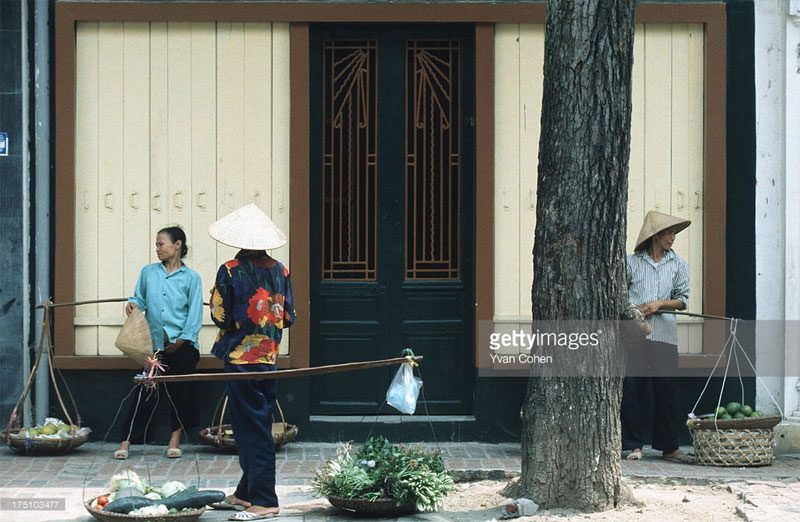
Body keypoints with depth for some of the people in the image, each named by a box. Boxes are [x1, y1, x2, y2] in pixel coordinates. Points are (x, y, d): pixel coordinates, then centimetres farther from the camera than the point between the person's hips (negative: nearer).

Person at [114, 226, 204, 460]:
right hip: (154, 342, 1)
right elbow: (140, 298, 17)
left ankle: (175, 440, 14)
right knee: (146, 392, -3)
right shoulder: (148, 272, 10)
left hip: (181, 345, -1)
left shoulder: (191, 278, 2)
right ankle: (126, 442, -2)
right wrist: (133, 303, -6)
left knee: (179, 391, 3)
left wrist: (183, 339, -9)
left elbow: (195, 313, -1)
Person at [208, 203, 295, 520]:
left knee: (251, 427, -3)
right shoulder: (280, 271, 3)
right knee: (258, 425, 14)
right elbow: (289, 316, 5)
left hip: (240, 356, -5)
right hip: (270, 357, 6)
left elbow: (220, 316, -10)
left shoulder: (230, 271, -12)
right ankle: (246, 493, 21)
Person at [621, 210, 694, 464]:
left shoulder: (678, 264, 9)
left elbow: (682, 300, 7)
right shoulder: (632, 262, 7)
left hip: (664, 336, 1)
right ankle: (634, 445, 6)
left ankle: (668, 446, 6)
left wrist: (659, 304, -8)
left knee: (665, 390, 0)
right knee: (632, 389, -2)